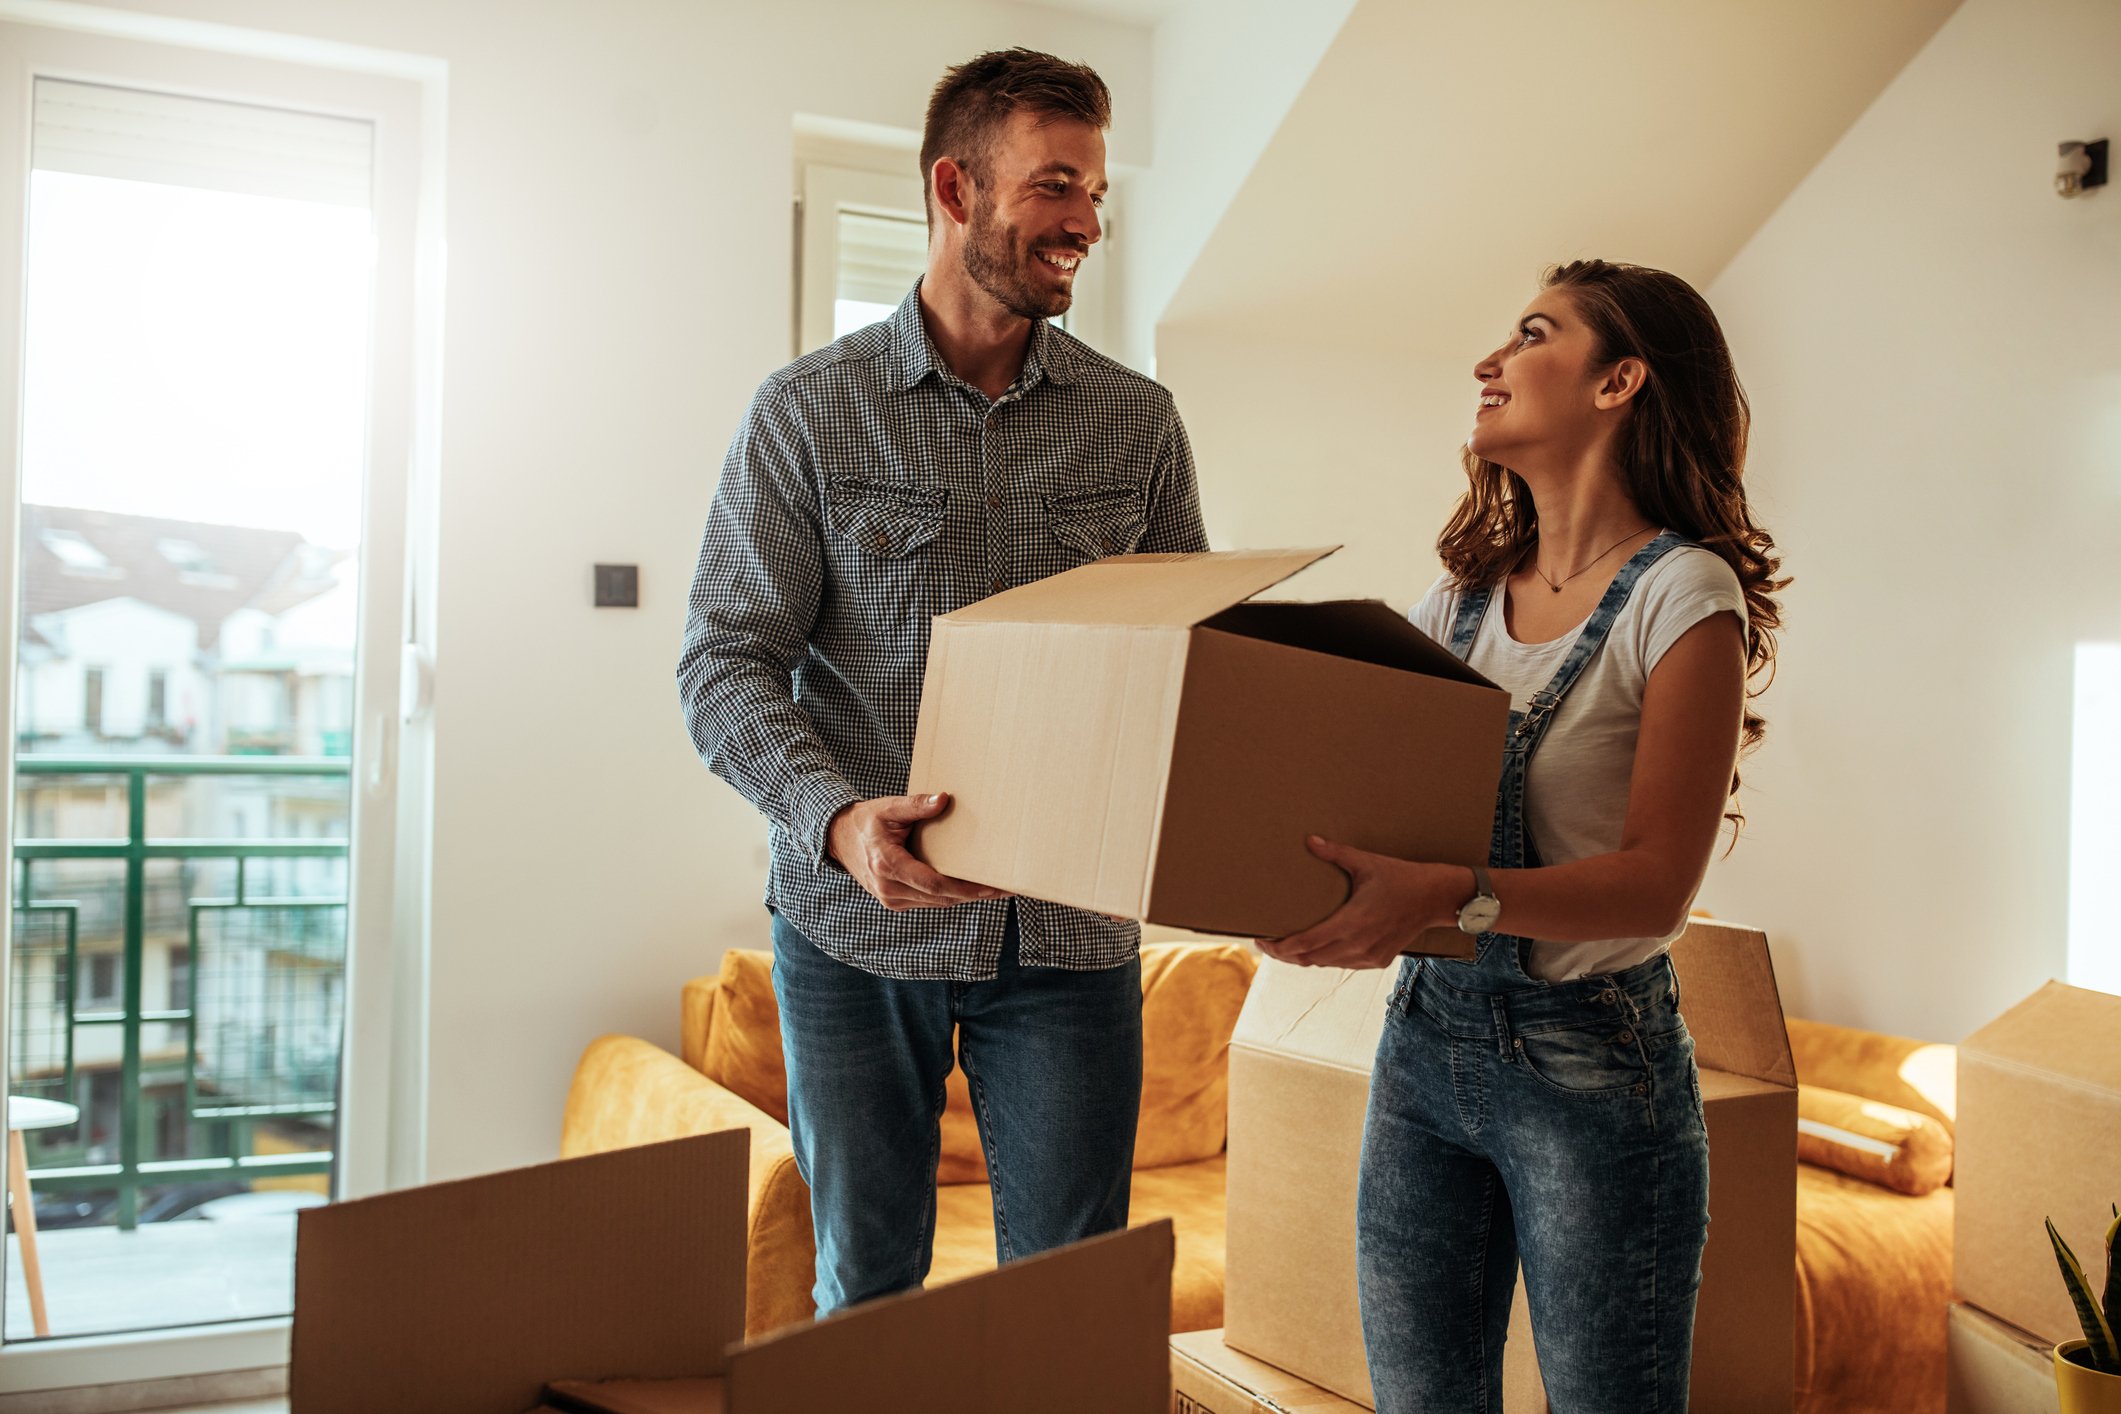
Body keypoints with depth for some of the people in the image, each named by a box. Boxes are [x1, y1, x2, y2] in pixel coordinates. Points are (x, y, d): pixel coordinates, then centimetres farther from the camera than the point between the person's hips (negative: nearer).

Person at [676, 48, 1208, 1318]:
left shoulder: (1140, 424, 5)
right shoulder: (808, 411, -2)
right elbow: (728, 657, -6)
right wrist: (836, 816, -24)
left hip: (1072, 930, 2)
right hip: (859, 924, -1)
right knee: (865, 1286, 14)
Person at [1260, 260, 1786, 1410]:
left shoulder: (1683, 595, -10)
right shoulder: (1461, 594, 10)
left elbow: (1656, 881, -16)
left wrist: (1448, 895, -31)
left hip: (1593, 1062, -6)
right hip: (1422, 1041, 6)